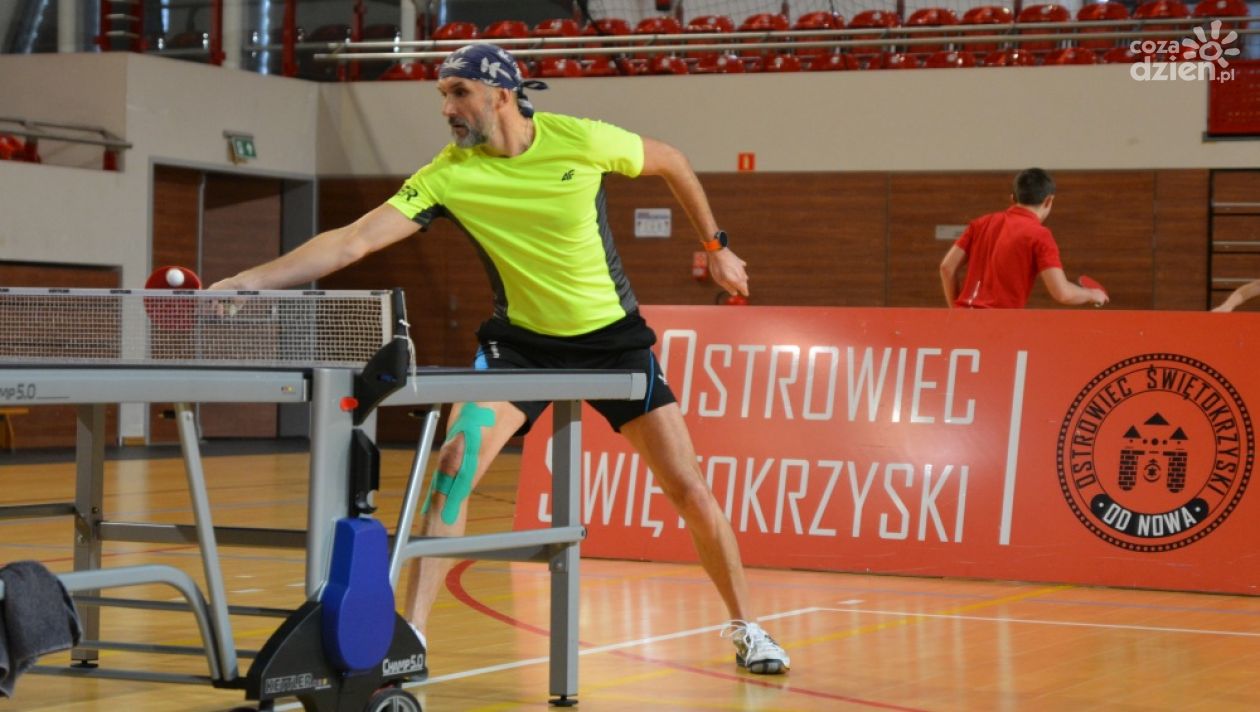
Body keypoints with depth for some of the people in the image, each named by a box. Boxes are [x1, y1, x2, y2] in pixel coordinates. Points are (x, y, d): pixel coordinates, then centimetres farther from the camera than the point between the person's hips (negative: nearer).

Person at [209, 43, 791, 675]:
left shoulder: (582, 141, -17)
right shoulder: (447, 175, -17)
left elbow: (670, 162, 2)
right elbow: (351, 241, -23)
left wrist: (715, 246, 8)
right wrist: (247, 281, -33)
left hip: (614, 336, 0)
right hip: (521, 339, 0)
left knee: (686, 486, 0)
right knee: (453, 466, -20)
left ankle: (744, 627, 21)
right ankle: (409, 636, -14)